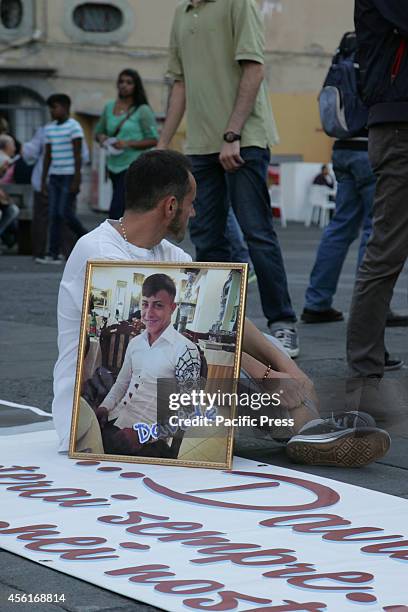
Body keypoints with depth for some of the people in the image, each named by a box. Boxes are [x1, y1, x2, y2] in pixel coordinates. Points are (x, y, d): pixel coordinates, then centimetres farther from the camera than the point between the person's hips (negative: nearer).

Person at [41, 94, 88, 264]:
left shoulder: (74, 127, -7)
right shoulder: (49, 129, 13)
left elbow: (78, 155, -10)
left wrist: (76, 180, -15)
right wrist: (43, 181, 14)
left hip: (69, 176, -6)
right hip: (54, 177, 7)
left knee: (65, 212, -11)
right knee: (54, 215, 0)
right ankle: (54, 253, -2)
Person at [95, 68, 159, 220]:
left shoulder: (143, 111, -6)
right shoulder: (109, 107, 10)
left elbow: (153, 140, -8)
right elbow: (98, 131, 22)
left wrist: (128, 143, -19)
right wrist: (101, 138, -2)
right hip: (115, 166, 6)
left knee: (116, 212, -17)